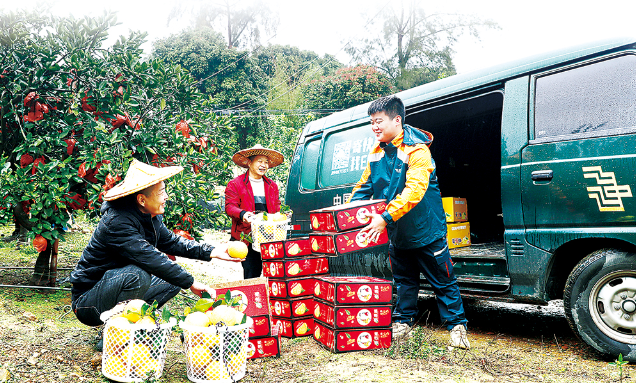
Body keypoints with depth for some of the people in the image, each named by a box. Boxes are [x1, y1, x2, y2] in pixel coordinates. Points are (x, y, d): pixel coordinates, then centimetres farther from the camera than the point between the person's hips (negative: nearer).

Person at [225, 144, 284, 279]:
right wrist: (243, 214, -22)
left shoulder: (272, 186, 20)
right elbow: (230, 206, -3)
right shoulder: (235, 184, 5)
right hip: (247, 237, -4)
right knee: (251, 275, -6)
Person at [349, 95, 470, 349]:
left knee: (442, 281, 6)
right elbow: (364, 186, 12)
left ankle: (456, 325, 18)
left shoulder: (416, 150, -19)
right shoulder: (377, 153, 4)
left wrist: (386, 217, -38)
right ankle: (403, 321, 30)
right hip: (397, 233, 6)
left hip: (426, 231, -6)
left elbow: (414, 191, -31)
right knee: (404, 280, 17)